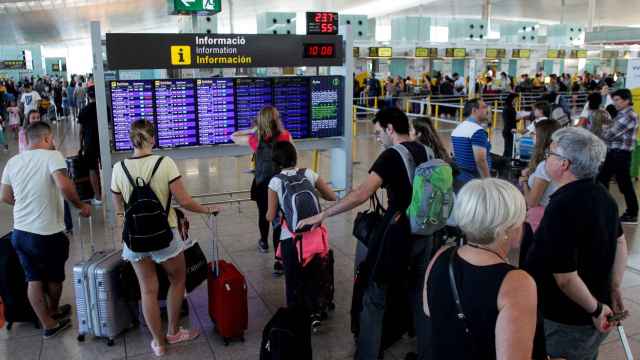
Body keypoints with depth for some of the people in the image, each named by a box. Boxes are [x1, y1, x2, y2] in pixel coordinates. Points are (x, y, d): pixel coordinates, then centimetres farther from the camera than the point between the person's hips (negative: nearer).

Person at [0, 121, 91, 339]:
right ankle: (54, 312, 39)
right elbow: (64, 186, -28)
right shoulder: (52, 156, -13)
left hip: (20, 232, 6)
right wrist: (81, 206, -14)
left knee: (33, 279, 15)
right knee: (54, 276, 18)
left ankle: (48, 324, 24)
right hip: (48, 233, -5)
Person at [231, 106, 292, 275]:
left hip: (262, 185, 2)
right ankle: (278, 263, -2)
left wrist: (252, 130, 11)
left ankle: (264, 243, 53)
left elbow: (233, 137, 9)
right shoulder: (286, 136, -9)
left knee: (263, 215, 26)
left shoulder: (255, 139, -7)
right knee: (278, 220, 2)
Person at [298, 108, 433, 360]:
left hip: (398, 233, -7)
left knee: (374, 298, 4)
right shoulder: (426, 151, 7)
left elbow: (362, 194, -26)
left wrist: (322, 215, -23)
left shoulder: (392, 155, -15)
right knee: (421, 295, 17)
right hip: (424, 232, 7)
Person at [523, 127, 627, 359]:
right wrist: (614, 288, 20)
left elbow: (565, 277, -30)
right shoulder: (602, 195, 1)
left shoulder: (562, 206, -28)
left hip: (563, 322, -8)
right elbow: (620, 242, 16)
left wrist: (595, 308, -14)